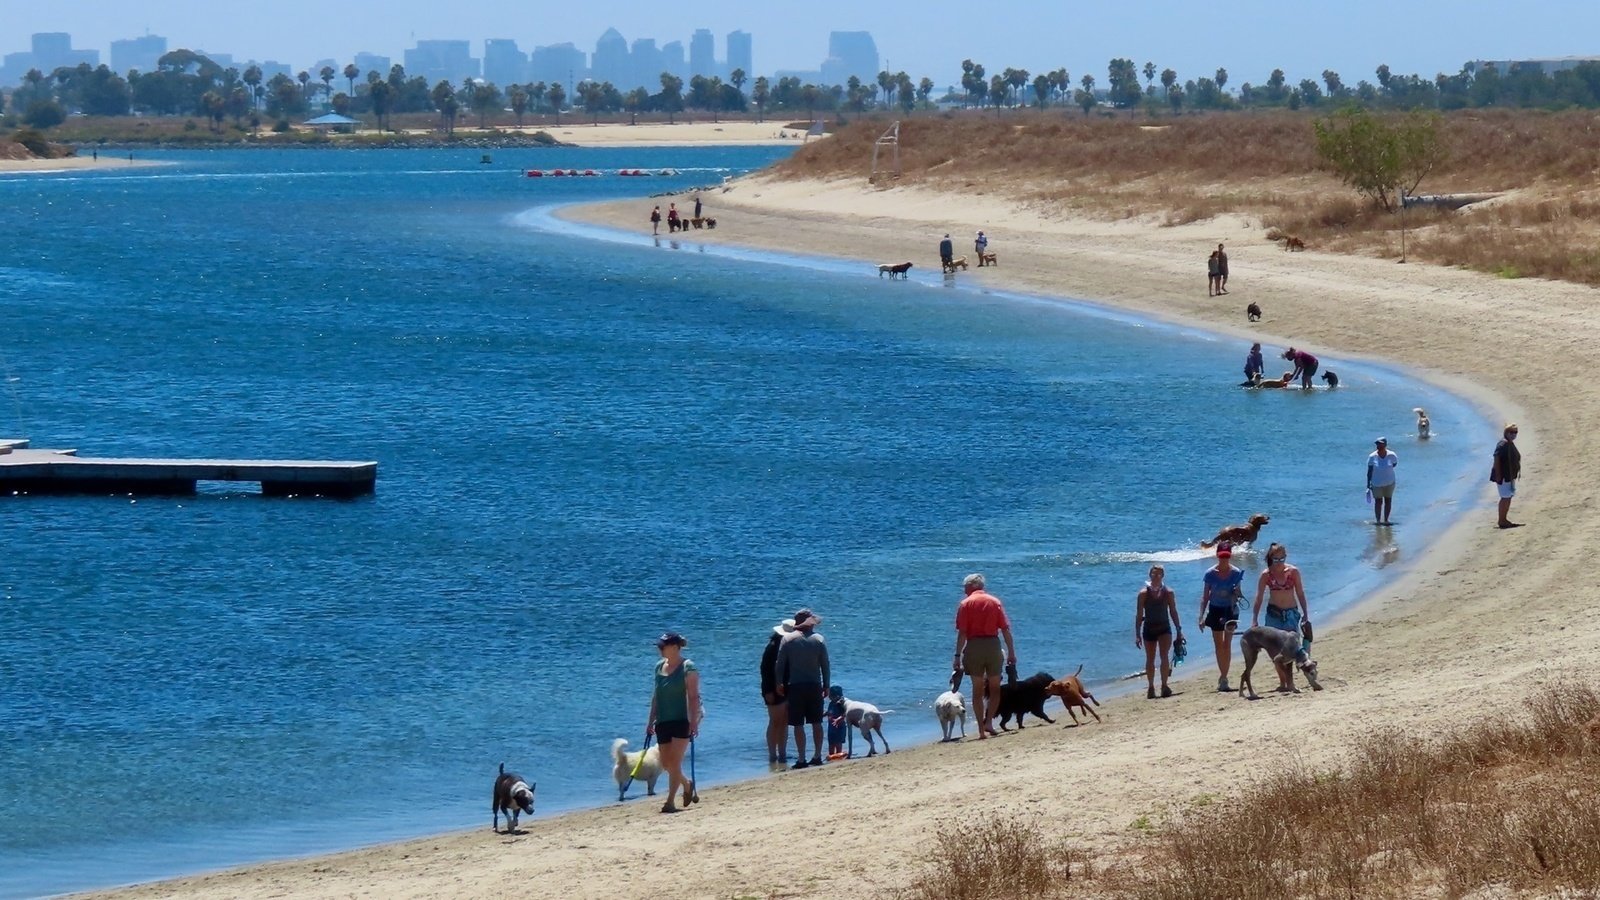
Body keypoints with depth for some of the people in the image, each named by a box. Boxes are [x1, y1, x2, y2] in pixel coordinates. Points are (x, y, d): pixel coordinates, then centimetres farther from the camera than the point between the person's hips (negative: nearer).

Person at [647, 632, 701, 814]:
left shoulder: (687, 667, -9)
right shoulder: (659, 667, 11)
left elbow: (693, 697, -14)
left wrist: (694, 722, -20)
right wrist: (651, 721, 16)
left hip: (682, 721, -7)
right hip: (663, 722, 7)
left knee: (674, 762, -9)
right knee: (666, 763, 8)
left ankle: (670, 802, -7)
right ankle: (687, 785, 33)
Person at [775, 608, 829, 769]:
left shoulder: (788, 640, -4)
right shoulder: (819, 640, 0)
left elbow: (780, 664, -3)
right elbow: (825, 665, 2)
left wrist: (779, 684, 8)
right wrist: (826, 686, 11)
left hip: (795, 686, -2)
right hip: (815, 685, 2)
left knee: (798, 725, -1)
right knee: (816, 722, 12)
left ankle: (801, 759, -5)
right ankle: (818, 756, 13)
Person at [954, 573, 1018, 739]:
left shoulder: (966, 604, -1)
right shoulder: (995, 601, 5)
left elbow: (962, 632, -7)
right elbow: (1005, 629, 1)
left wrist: (958, 655, -4)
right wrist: (1011, 653, 5)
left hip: (974, 646, -1)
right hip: (993, 645, 1)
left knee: (977, 690, 6)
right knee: (995, 688, 13)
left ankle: (981, 729, 4)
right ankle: (989, 722, -3)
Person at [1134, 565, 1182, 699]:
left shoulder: (1168, 592, 2)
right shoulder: (1144, 593, -4)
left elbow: (1173, 612, 8)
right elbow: (1139, 615, -2)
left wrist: (1178, 630, 6)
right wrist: (1137, 634, -5)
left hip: (1164, 628, 0)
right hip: (1149, 628, 0)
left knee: (1165, 656, -16)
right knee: (1150, 659, 8)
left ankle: (1164, 685, -10)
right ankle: (1150, 687, 20)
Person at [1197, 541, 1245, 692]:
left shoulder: (1236, 573, -7)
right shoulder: (1210, 574, -7)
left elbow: (1237, 594, 2)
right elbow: (1205, 596, -2)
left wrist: (1238, 594, -23)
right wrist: (1202, 616, -6)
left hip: (1230, 610, -1)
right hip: (1215, 610, 1)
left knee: (1227, 644, -3)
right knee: (1219, 645, 6)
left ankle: (1223, 678, -2)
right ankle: (1223, 677, 15)